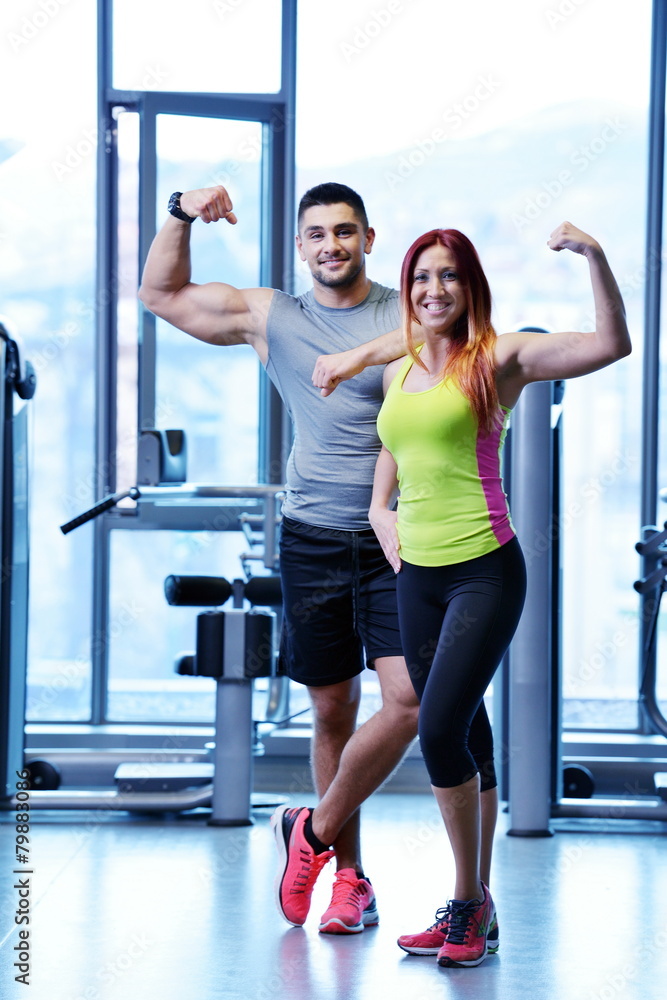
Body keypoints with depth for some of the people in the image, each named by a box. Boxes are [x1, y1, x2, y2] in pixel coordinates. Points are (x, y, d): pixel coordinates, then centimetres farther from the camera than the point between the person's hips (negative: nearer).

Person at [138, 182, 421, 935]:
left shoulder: (410, 320, 1)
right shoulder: (270, 318, 8)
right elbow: (159, 293, 15)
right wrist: (180, 215, -1)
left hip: (396, 540, -2)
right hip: (313, 540, 2)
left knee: (410, 698, -14)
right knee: (332, 711, 7)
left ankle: (313, 831, 6)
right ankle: (349, 878, 18)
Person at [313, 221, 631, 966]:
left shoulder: (498, 358, -5)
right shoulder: (397, 374, 13)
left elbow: (612, 345, -17)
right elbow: (383, 490, 24)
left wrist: (594, 258, -26)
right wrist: (391, 540, 9)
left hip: (485, 573, -6)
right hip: (418, 579, 6)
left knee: (439, 732, -16)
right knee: (464, 740, 10)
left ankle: (470, 903, -1)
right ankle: (474, 911, 16)